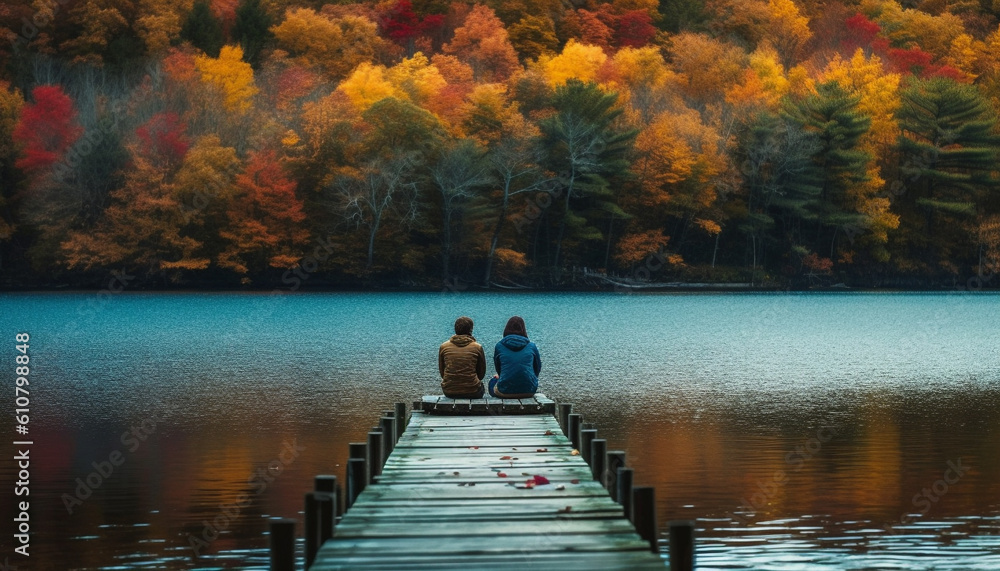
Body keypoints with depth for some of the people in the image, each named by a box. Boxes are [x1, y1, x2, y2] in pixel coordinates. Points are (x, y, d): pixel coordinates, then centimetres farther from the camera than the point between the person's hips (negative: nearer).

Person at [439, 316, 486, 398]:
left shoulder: (443, 347, -1)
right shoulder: (477, 347, -6)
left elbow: (442, 372, 9)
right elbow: (481, 374, 4)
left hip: (449, 392, 2)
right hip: (472, 392, -2)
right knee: (481, 385, 32)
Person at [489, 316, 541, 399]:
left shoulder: (499, 346, 1)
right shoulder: (532, 346, 3)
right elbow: (537, 369, 14)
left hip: (505, 392, -1)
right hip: (529, 392, 1)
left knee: (492, 382, 32)